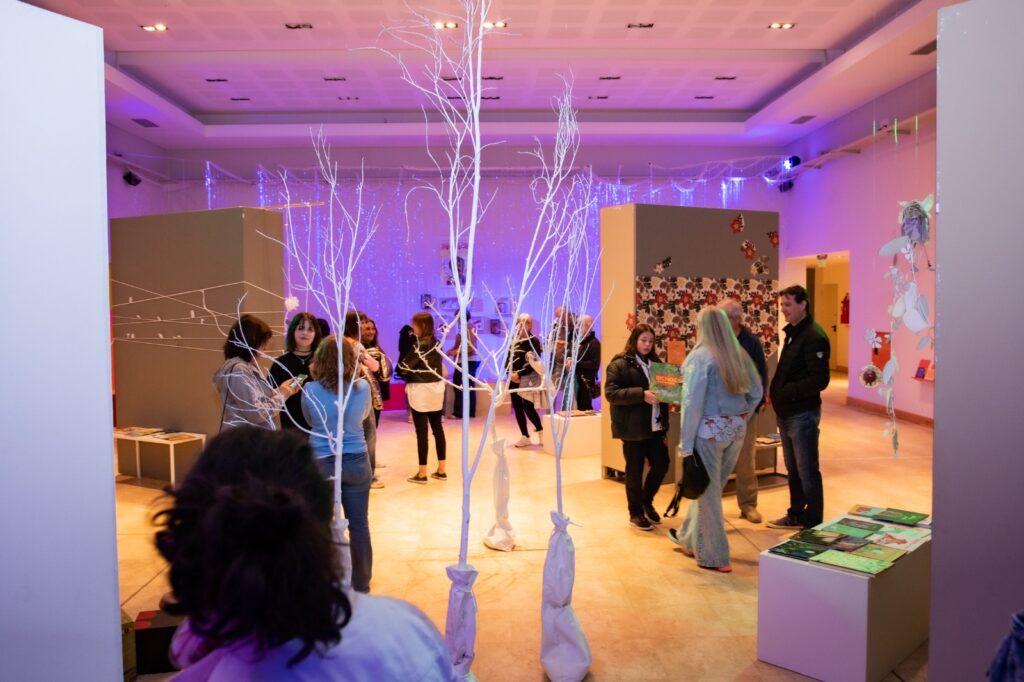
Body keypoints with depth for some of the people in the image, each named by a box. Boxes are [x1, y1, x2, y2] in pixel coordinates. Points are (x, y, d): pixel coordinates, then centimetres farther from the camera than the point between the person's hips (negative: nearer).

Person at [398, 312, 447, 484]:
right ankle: (441, 470, 17)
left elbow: (404, 367, -13)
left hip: (421, 390, -8)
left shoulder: (420, 346, -16)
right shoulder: (437, 344, 7)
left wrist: (408, 375, 7)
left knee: (422, 431, -2)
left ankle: (422, 473, 4)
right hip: (436, 388, 8)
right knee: (438, 428, 11)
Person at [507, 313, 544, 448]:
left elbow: (534, 363, -14)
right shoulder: (512, 340, 9)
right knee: (517, 408, 7)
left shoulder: (534, 341, -7)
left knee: (528, 407, -9)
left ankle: (541, 432, 12)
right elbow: (507, 359, 8)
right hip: (513, 379, 6)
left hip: (527, 379, -6)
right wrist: (510, 373, -10)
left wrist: (519, 374, -19)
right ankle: (525, 437, 16)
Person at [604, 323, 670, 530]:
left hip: (655, 425, 6)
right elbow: (611, 393, -17)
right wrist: (642, 394, -26)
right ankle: (636, 513, 20)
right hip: (633, 427, -6)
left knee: (661, 464, 5)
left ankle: (646, 502, 30)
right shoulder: (619, 364, -8)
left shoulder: (655, 362, 14)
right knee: (635, 470, 4)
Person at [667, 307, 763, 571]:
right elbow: (757, 393, 10)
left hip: (710, 430, -6)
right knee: (710, 486, 19)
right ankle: (689, 539, 37)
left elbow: (692, 403, -17)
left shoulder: (699, 357, -14)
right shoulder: (739, 355, 4)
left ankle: (714, 557, 17)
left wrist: (685, 445, -12)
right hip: (736, 430, 6)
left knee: (709, 490, 7)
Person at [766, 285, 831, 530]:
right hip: (786, 413, 9)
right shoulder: (791, 333, 13)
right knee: (793, 468, 19)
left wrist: (786, 391, -21)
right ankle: (796, 515, 32)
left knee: (807, 471, 2)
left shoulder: (814, 337, -17)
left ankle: (813, 524, 14)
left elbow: (819, 380, -23)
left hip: (803, 413, -9)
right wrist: (774, 390, 4)